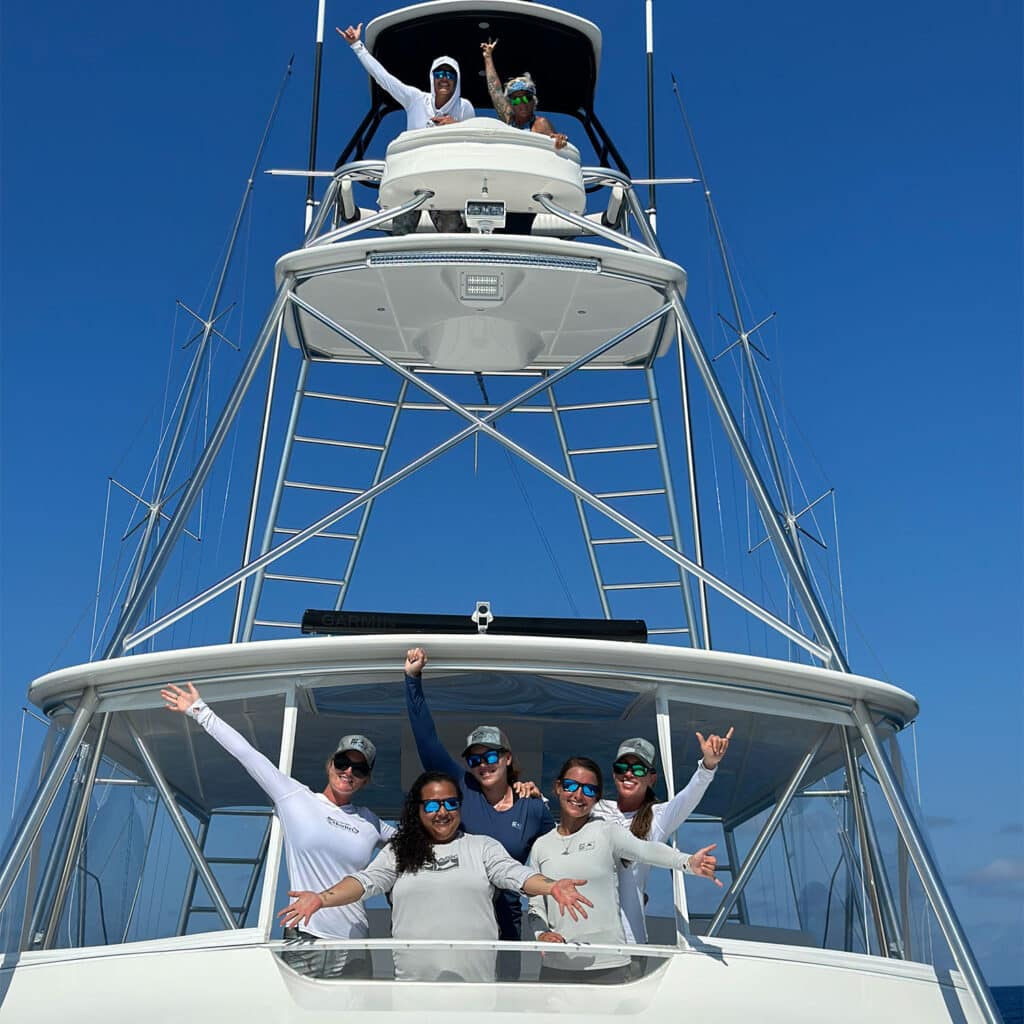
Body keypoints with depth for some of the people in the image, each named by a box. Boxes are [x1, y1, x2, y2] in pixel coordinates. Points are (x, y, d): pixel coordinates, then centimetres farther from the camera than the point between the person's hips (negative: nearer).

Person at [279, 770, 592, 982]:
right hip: (414, 981, 1)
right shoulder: (398, 851, 12)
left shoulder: (483, 847, 9)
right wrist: (321, 898, -18)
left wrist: (552, 887, -25)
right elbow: (366, 880, 1)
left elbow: (513, 873, -4)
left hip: (475, 981, 0)